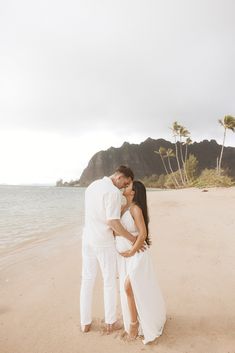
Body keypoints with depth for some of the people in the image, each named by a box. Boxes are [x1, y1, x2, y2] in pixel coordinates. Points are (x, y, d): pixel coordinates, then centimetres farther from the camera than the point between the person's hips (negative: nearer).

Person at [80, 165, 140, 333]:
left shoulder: (92, 186, 8)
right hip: (104, 242, -7)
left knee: (87, 280, 15)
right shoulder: (114, 192, -19)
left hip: (88, 239, 7)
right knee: (110, 281, 12)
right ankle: (111, 322, 27)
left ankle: (85, 323, 27)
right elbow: (113, 222, -24)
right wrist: (132, 238, -14)